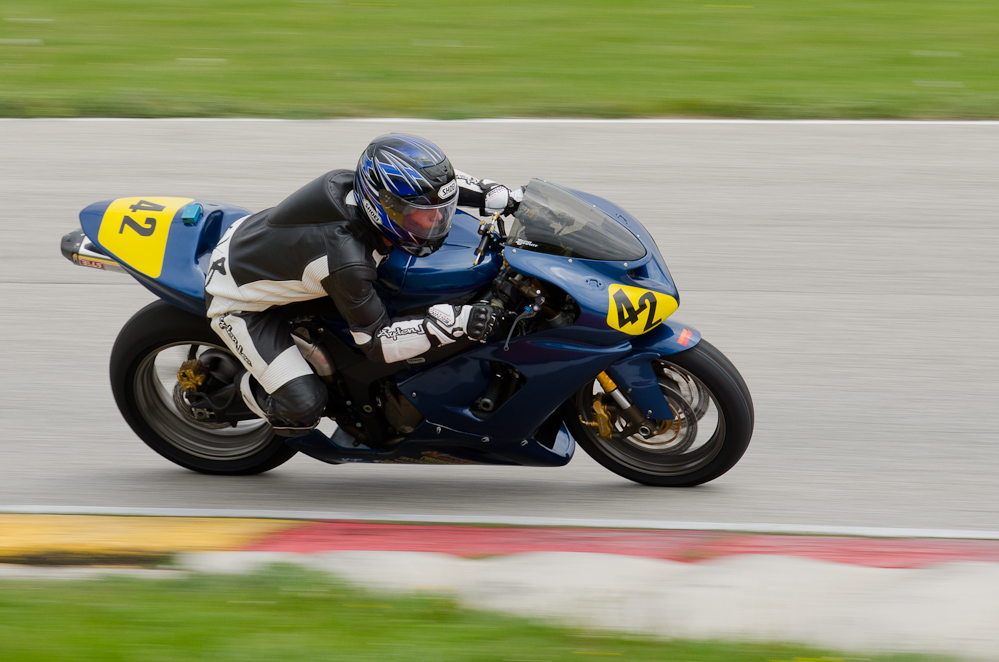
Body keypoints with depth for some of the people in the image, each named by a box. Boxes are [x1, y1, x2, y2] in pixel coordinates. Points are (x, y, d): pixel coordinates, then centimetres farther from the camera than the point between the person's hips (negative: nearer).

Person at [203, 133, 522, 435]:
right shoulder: (347, 261, -41)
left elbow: (439, 181, 1)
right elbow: (376, 341, -30)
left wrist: (500, 196, -11)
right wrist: (451, 323, -41)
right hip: (240, 302, -8)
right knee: (304, 406, -18)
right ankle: (250, 387, 16)